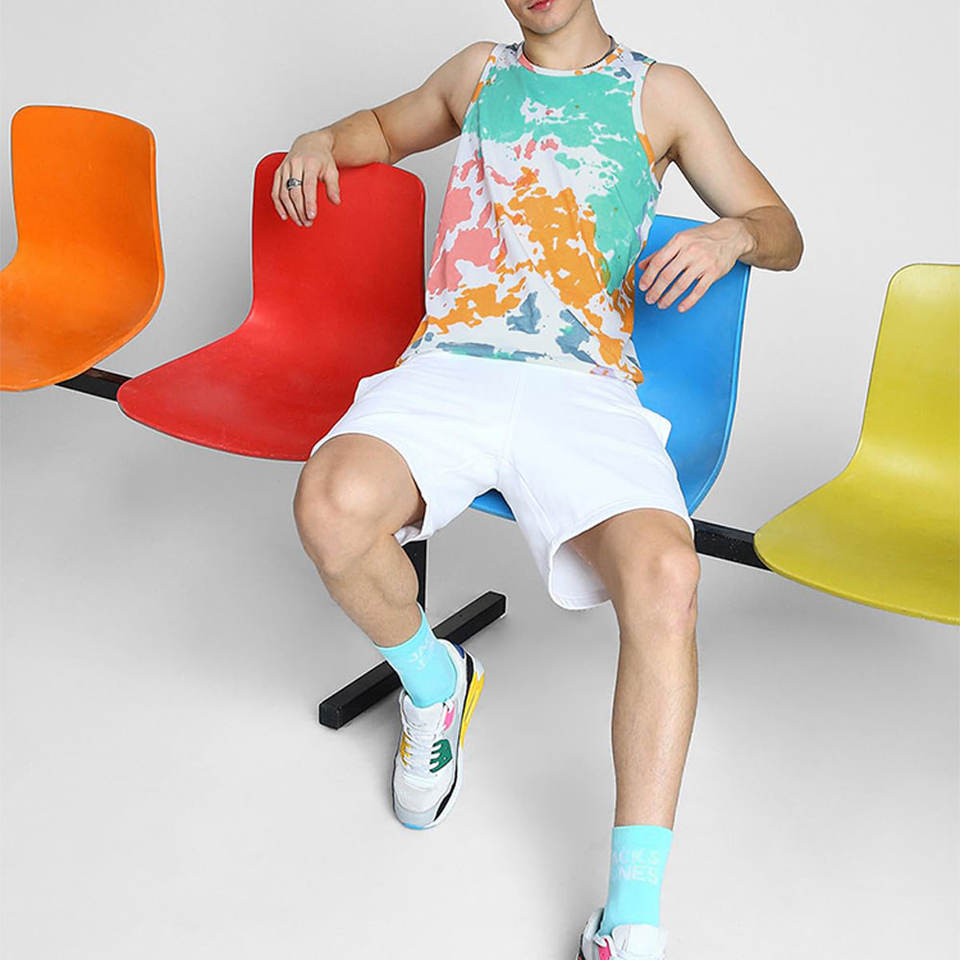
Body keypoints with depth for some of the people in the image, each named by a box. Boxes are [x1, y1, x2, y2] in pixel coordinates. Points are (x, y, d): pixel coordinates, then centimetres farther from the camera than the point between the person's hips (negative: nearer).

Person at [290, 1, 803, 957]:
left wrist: (730, 234, -6)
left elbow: (783, 233, 18)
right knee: (333, 505, -32)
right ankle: (432, 682, 3)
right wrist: (325, 140, 20)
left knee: (666, 578, -32)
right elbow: (389, 125, 44)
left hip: (584, 387, -1)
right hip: (449, 367, 2)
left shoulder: (660, 93, 17)